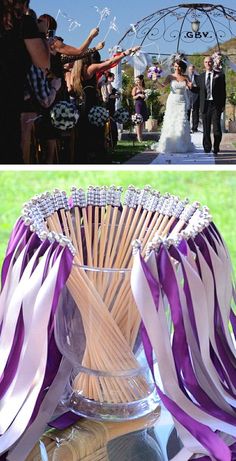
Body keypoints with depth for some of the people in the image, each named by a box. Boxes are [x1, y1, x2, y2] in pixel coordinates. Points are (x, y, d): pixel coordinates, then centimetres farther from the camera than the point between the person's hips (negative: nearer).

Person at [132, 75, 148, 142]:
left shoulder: (143, 88, 13)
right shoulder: (135, 88, 1)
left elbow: (145, 96, 17)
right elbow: (133, 97, -3)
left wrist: (144, 96, -4)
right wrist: (139, 95, -18)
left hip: (143, 104, 5)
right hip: (138, 104, -5)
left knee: (143, 120, 5)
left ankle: (141, 135, 11)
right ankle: (138, 136, -5)